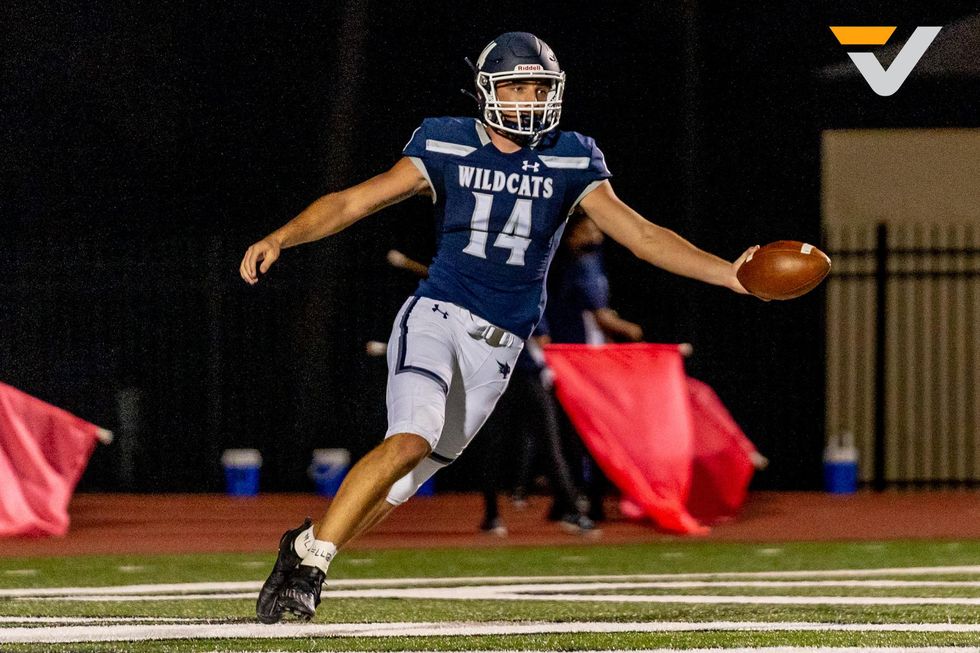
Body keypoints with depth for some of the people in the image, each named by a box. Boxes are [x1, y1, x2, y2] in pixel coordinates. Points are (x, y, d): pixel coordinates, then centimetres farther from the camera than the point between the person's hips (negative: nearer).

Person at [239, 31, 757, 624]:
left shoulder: (570, 162, 6)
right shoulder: (446, 147, 1)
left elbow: (641, 235, 4)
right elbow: (353, 203, -1)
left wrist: (727, 273, -7)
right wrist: (282, 237, -17)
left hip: (497, 348, 3)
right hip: (437, 315, -3)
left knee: (403, 481, 2)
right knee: (411, 440, -25)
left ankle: (305, 548, 21)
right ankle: (308, 563, -16)